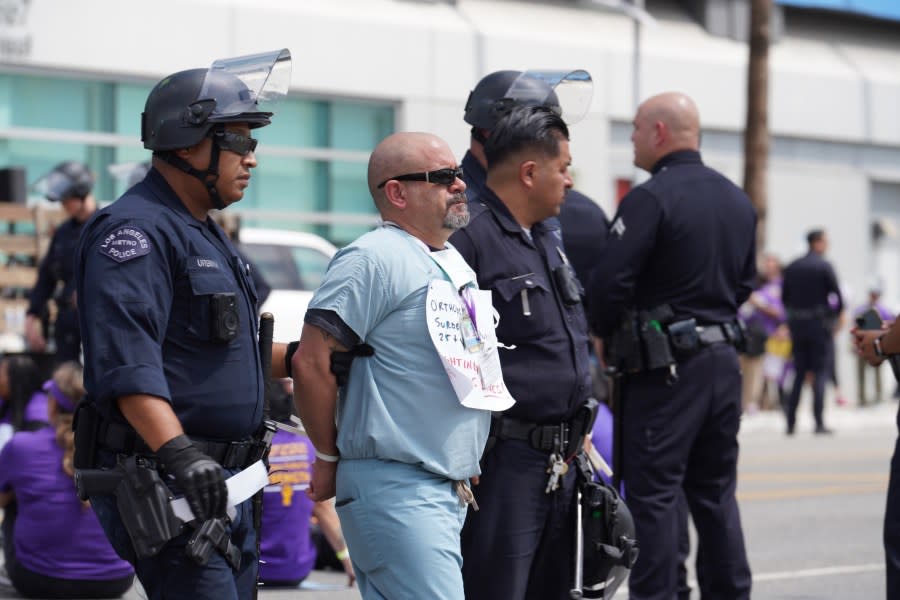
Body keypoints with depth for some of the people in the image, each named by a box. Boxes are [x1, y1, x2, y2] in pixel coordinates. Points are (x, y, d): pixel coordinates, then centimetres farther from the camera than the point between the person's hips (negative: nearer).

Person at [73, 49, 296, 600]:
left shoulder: (206, 234, 21)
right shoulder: (135, 230, -13)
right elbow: (127, 363, -25)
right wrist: (179, 454, -36)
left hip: (224, 485, 10)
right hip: (162, 485, -10)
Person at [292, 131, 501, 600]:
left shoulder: (454, 263, 19)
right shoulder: (375, 259, -11)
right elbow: (311, 363, -16)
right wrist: (330, 459, -8)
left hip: (450, 488, 9)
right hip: (396, 489, -9)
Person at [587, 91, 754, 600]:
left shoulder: (650, 199, -14)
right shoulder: (739, 201, 11)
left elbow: (609, 283, -18)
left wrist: (608, 334, -1)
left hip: (666, 367, -8)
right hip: (724, 360, 8)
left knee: (654, 492, -4)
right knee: (716, 491, 15)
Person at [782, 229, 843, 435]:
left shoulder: (791, 267, 7)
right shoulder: (824, 266, -9)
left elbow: (784, 298, 9)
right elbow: (837, 297, -10)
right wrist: (835, 316, 6)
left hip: (797, 325, 5)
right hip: (820, 324, -5)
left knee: (799, 373, 12)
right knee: (820, 373, -2)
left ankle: (790, 422, 8)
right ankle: (819, 423, -8)